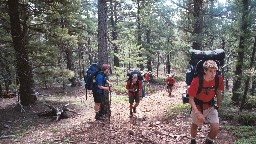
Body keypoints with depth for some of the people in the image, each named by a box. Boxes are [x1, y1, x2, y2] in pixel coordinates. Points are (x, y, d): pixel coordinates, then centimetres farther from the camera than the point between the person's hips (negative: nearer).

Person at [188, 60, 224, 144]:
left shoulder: (219, 79, -19)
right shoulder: (196, 81, -29)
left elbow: (218, 92, 1)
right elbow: (191, 99, -23)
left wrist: (218, 105, 12)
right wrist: (198, 113, -33)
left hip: (210, 107, 2)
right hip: (197, 107, -2)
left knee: (216, 128, -11)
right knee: (195, 125, 19)